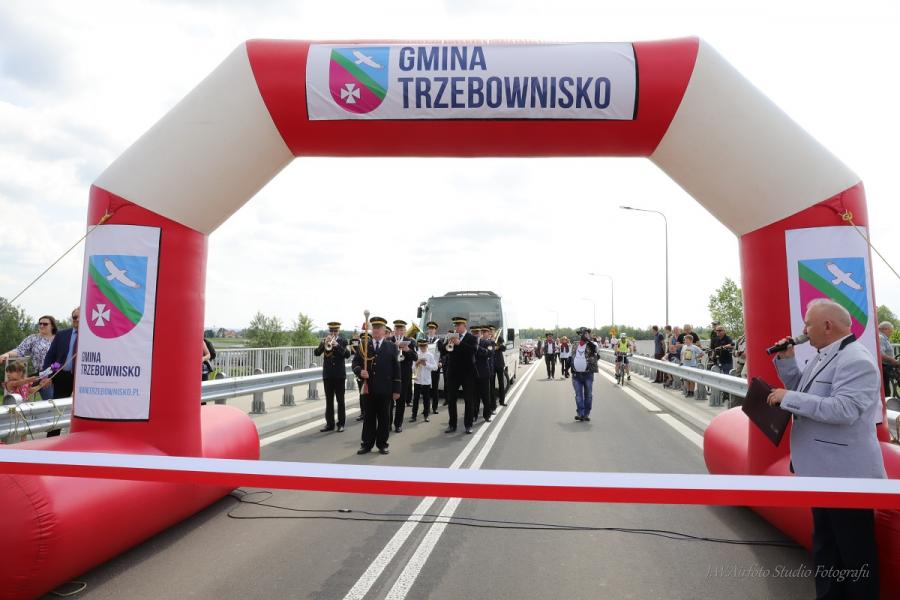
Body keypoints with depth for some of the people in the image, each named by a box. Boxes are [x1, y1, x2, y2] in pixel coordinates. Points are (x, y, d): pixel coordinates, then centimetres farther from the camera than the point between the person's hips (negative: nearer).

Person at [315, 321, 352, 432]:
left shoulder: (343, 342, 1)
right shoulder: (324, 341, 7)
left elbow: (347, 354, -14)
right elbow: (316, 353, -6)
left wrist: (337, 345, -23)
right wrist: (324, 344, -21)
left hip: (340, 375, -2)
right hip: (327, 375, 2)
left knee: (340, 400, 2)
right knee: (329, 400, 6)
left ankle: (341, 423, 7)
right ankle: (330, 423, 12)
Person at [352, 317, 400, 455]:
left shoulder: (391, 346, 3)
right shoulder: (364, 345, 8)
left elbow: (396, 368, 1)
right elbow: (355, 362, 7)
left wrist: (396, 390, -3)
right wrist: (360, 371, -16)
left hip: (385, 389, -1)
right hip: (368, 387, 1)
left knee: (384, 417, 6)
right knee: (368, 417, 7)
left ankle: (382, 444, 16)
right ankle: (367, 444, 14)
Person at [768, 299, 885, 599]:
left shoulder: (856, 361, -21)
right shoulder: (822, 357, 10)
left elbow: (843, 409, -31)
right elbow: (804, 391, 19)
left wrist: (788, 398, -26)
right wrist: (785, 361, 7)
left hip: (846, 474, -10)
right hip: (823, 470, 10)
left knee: (854, 550, 4)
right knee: (825, 544, 22)